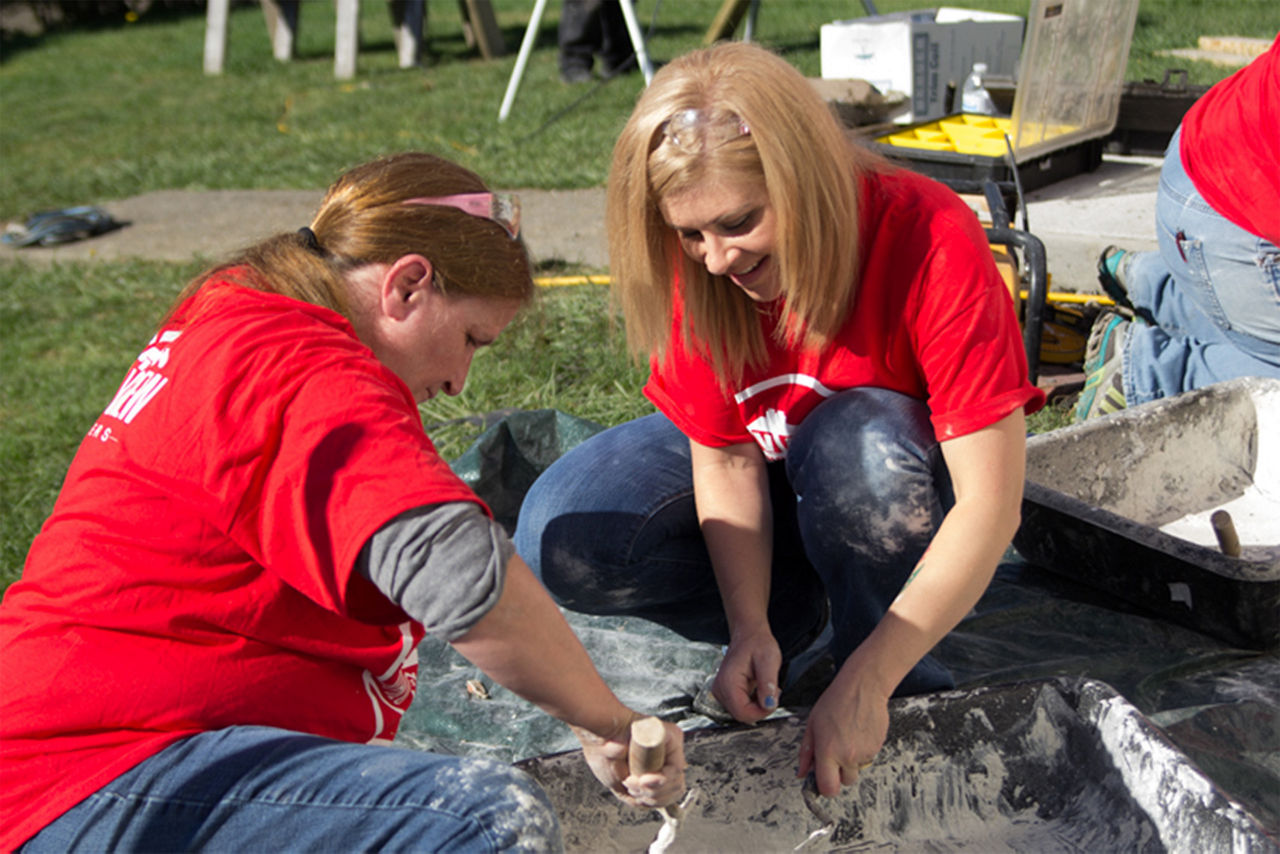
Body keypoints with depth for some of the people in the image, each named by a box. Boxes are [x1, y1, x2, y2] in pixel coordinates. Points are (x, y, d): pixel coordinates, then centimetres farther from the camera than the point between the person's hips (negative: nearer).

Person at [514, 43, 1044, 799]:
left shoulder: (932, 242, -33)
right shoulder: (698, 263, -21)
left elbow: (991, 508, -34)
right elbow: (726, 456, -14)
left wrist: (865, 684, -37)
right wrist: (751, 628, -26)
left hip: (911, 471, -3)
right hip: (772, 459, 3)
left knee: (849, 446, -41)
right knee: (562, 541, -21)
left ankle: (904, 688, -13)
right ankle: (794, 608, 1)